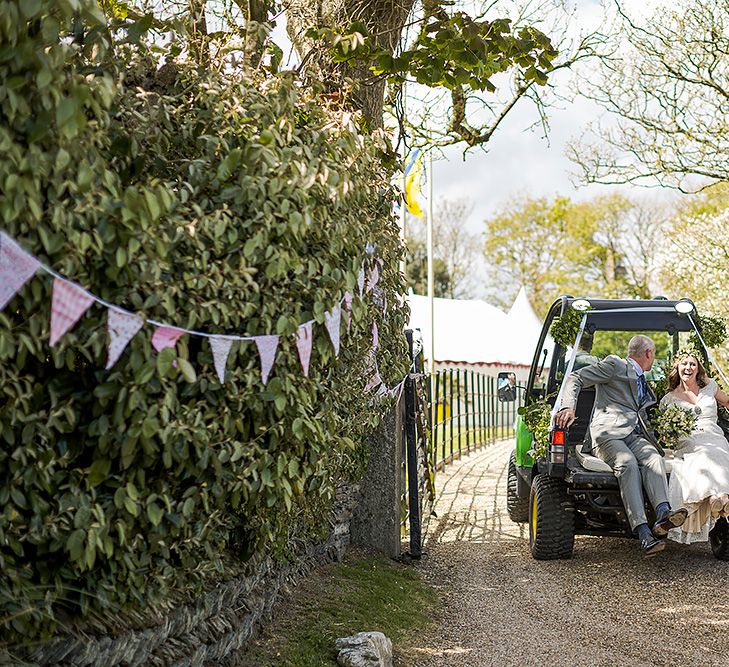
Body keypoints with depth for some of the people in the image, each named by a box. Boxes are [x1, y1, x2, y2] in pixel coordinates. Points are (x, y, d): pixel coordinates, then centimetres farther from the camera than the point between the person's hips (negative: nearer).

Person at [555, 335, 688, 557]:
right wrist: (568, 406, -19)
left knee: (654, 459, -28)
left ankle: (663, 513, -51)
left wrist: (658, 446, 27)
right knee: (627, 463, -35)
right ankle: (643, 532, -47)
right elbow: (575, 378, -1)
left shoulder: (644, 383, 35)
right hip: (608, 433, -6)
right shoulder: (614, 365, 9)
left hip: (634, 435, 6)